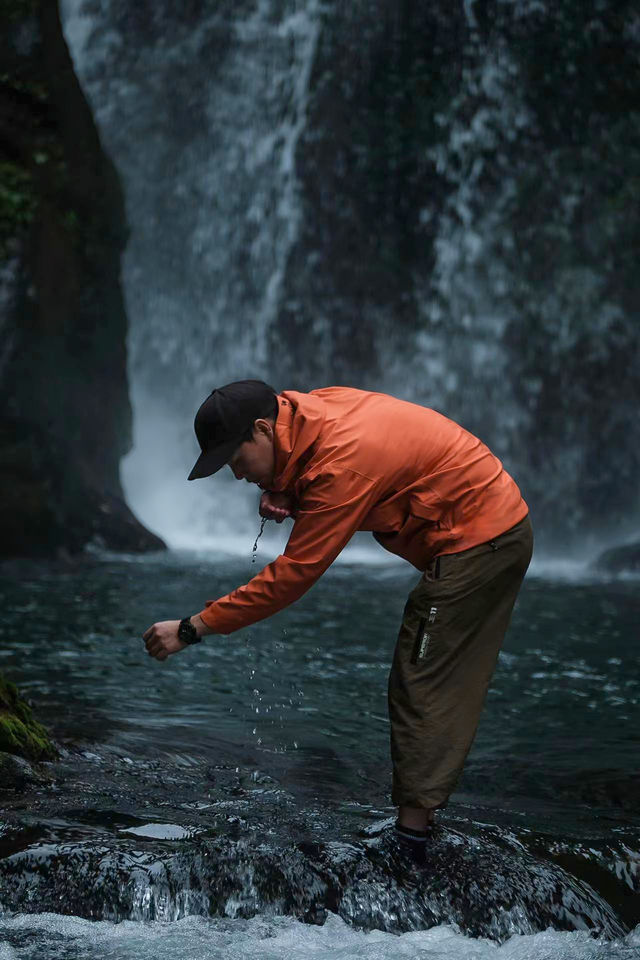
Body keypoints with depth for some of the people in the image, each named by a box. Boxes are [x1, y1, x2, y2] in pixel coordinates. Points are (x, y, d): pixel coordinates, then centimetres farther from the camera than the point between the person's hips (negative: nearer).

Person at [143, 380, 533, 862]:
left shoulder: (340, 464, -27)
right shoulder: (315, 406, -1)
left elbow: (294, 574, -25)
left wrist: (193, 628, -22)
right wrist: (285, 495, -8)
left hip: (476, 542, -10)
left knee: (423, 688, -8)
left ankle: (412, 830, -6)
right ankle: (417, 815, 15)